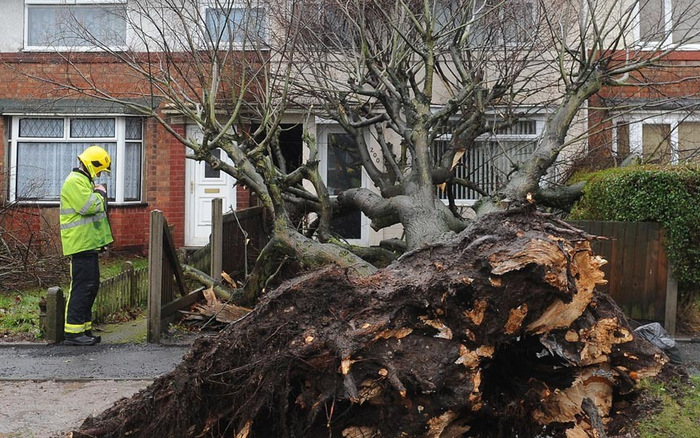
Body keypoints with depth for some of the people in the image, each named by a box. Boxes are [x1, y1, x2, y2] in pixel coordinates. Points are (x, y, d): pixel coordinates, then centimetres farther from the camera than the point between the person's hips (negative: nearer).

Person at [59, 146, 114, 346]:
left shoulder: (84, 181, 22)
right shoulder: (75, 181, -13)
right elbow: (88, 206, -23)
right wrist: (100, 193, -8)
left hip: (88, 244, 11)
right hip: (80, 244, -11)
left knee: (91, 286, 13)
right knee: (82, 286, -9)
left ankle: (84, 328, 20)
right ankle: (73, 332, -5)